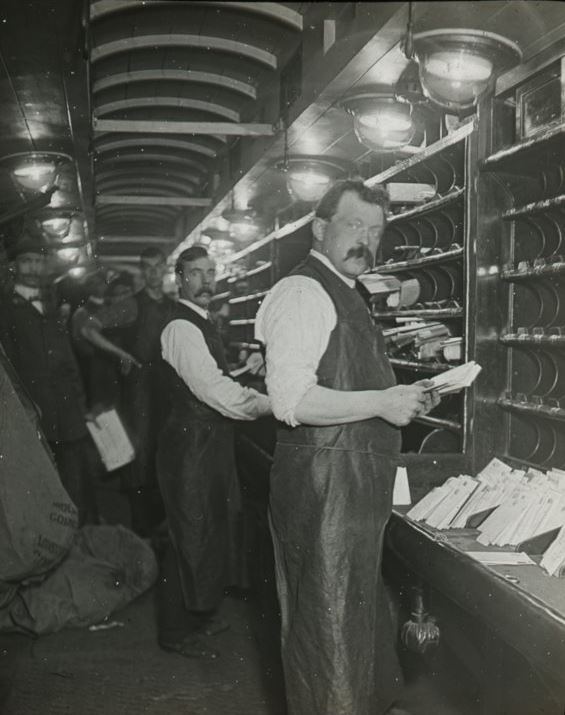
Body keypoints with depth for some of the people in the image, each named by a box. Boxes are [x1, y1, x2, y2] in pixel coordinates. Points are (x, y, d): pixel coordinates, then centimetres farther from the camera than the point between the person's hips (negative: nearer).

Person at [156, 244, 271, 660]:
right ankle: (176, 633, 15)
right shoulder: (181, 328, -18)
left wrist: (253, 395, 8)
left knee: (212, 529, 19)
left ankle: (197, 614, 35)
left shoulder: (202, 325, 15)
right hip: (192, 443, -10)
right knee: (191, 536, 0)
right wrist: (271, 405, -23)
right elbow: (214, 390, -26)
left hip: (211, 441, 10)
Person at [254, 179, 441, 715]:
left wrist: (402, 399, 12)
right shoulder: (304, 292, -15)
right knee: (329, 624, 2)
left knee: (360, 612, 23)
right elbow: (291, 399, -26)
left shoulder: (342, 295, 17)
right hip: (325, 484, -10)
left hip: (356, 487, 11)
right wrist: (382, 402, -23)